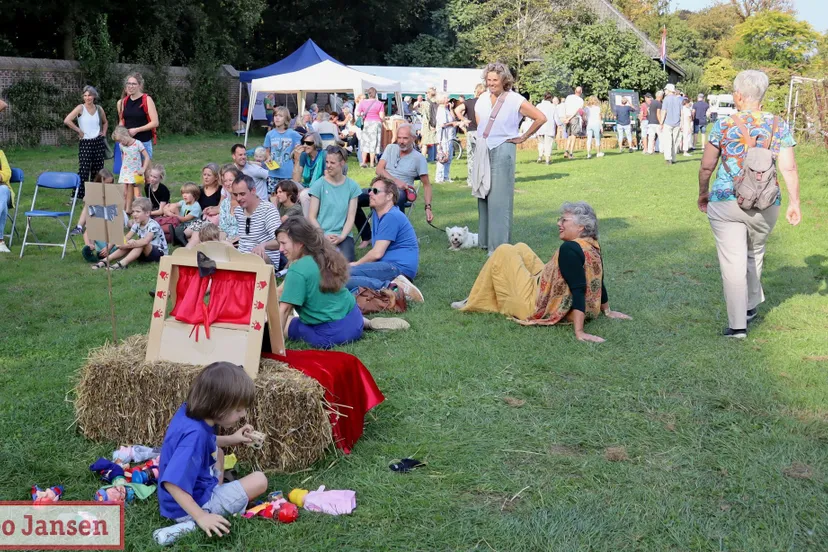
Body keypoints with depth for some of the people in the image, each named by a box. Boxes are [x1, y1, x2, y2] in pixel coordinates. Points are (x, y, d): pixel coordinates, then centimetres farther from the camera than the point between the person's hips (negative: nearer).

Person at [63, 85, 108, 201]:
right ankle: (77, 195, -7)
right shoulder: (81, 108, -7)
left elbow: (105, 122, 27)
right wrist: (79, 131, -12)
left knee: (97, 170, 8)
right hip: (85, 143, -4)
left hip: (98, 142, 4)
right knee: (84, 170, -10)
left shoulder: (99, 109, 7)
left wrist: (104, 132, 11)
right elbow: (67, 121, -18)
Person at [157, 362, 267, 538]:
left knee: (218, 452, 27)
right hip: (193, 506, -8)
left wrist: (231, 440, 8)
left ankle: (218, 495, 14)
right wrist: (201, 517, -34)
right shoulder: (195, 434, -33)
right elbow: (172, 483, -37)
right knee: (259, 480, -5)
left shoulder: (189, 412, -6)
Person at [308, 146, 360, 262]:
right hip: (321, 234, -1)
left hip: (343, 236, 1)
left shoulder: (352, 186, 6)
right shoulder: (319, 184, 2)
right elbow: (312, 216, 1)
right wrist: (324, 236, -12)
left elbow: (351, 217, 3)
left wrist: (341, 237, -12)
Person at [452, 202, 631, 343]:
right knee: (520, 249, 20)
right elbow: (598, 284, 12)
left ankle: (474, 303, 15)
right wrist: (607, 311, 26)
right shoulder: (593, 247, 1)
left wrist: (579, 332, -35)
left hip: (540, 308, -9)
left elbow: (578, 291, -33)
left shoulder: (569, 249, -26)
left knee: (503, 252, 3)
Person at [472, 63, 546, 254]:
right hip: (483, 150, 6)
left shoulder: (515, 100, -12)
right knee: (483, 195, 10)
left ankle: (499, 245, -3)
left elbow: (541, 118, -11)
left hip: (503, 150, -6)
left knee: (499, 199, -6)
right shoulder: (483, 98, 5)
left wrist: (524, 137, -6)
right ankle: (486, 240, 20)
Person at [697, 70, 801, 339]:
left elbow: (706, 167, -1)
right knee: (754, 255, 25)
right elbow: (789, 169, -4)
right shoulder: (779, 126, -1)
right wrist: (794, 202, 5)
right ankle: (751, 305, 41)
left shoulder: (723, 125, -6)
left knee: (733, 263, 1)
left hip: (725, 202, -3)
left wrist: (703, 193, 15)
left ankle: (737, 324, 1)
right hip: (765, 205, 3)